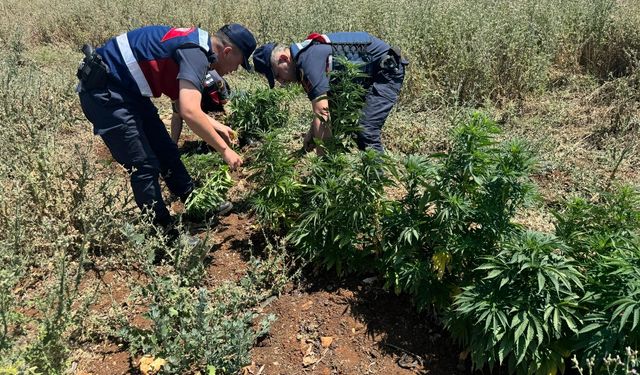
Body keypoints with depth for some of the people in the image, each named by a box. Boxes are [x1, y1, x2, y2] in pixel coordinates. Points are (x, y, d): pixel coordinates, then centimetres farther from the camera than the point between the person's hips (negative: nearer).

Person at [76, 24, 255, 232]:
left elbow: (184, 102, 20)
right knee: (145, 166, -8)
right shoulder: (195, 53, -22)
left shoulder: (195, 45, 9)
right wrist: (224, 149, -23)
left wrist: (215, 125, 16)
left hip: (127, 89, 10)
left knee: (166, 152, 14)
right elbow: (190, 112, -33)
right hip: (103, 91, -10)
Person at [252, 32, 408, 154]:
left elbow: (322, 113, -31)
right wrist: (313, 132, 0)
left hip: (387, 69, -10)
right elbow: (325, 103, 13)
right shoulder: (303, 57, 5)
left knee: (366, 132, -21)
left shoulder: (309, 58, -26)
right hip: (366, 76, 10)